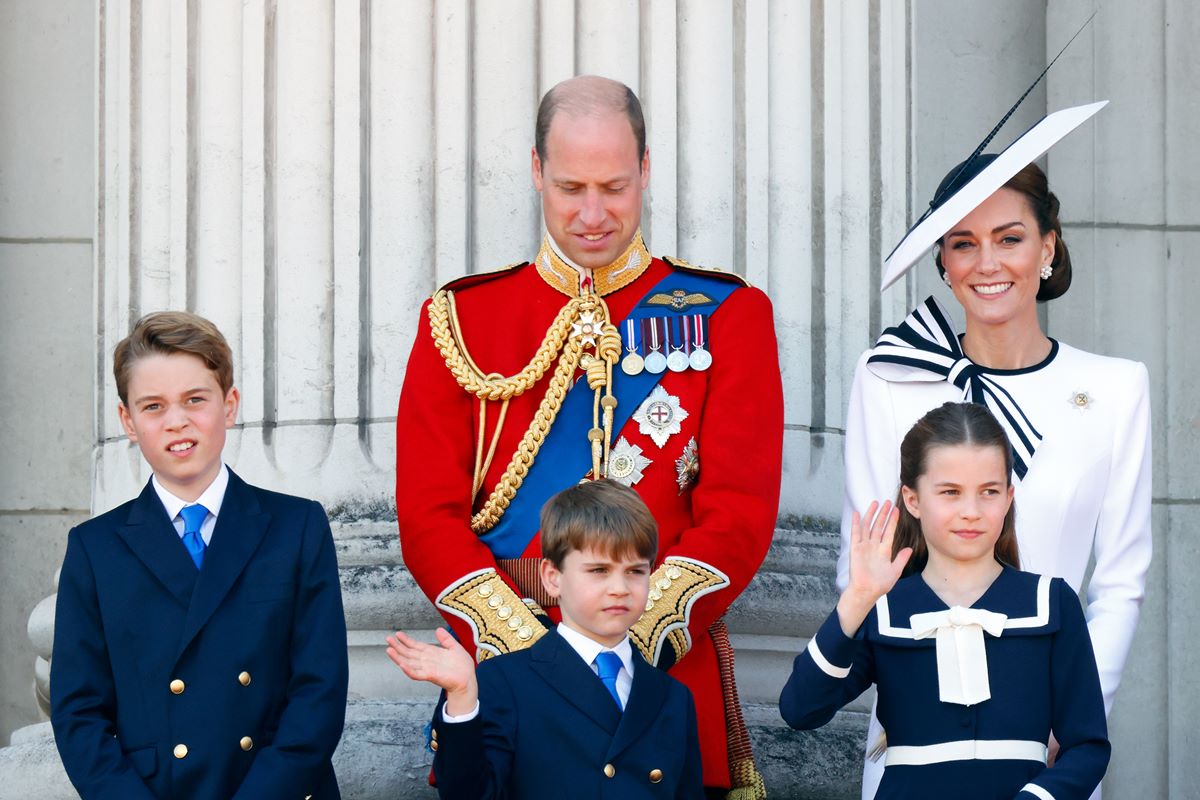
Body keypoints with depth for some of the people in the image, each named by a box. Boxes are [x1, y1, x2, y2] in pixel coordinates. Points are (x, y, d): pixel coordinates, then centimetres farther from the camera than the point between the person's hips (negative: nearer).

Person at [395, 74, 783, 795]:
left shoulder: (728, 315, 3)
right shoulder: (459, 319, 6)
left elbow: (740, 511, -5)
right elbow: (429, 513, -1)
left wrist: (633, 643, -17)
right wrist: (525, 649, -14)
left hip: (671, 669, 0)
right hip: (503, 677, 1)